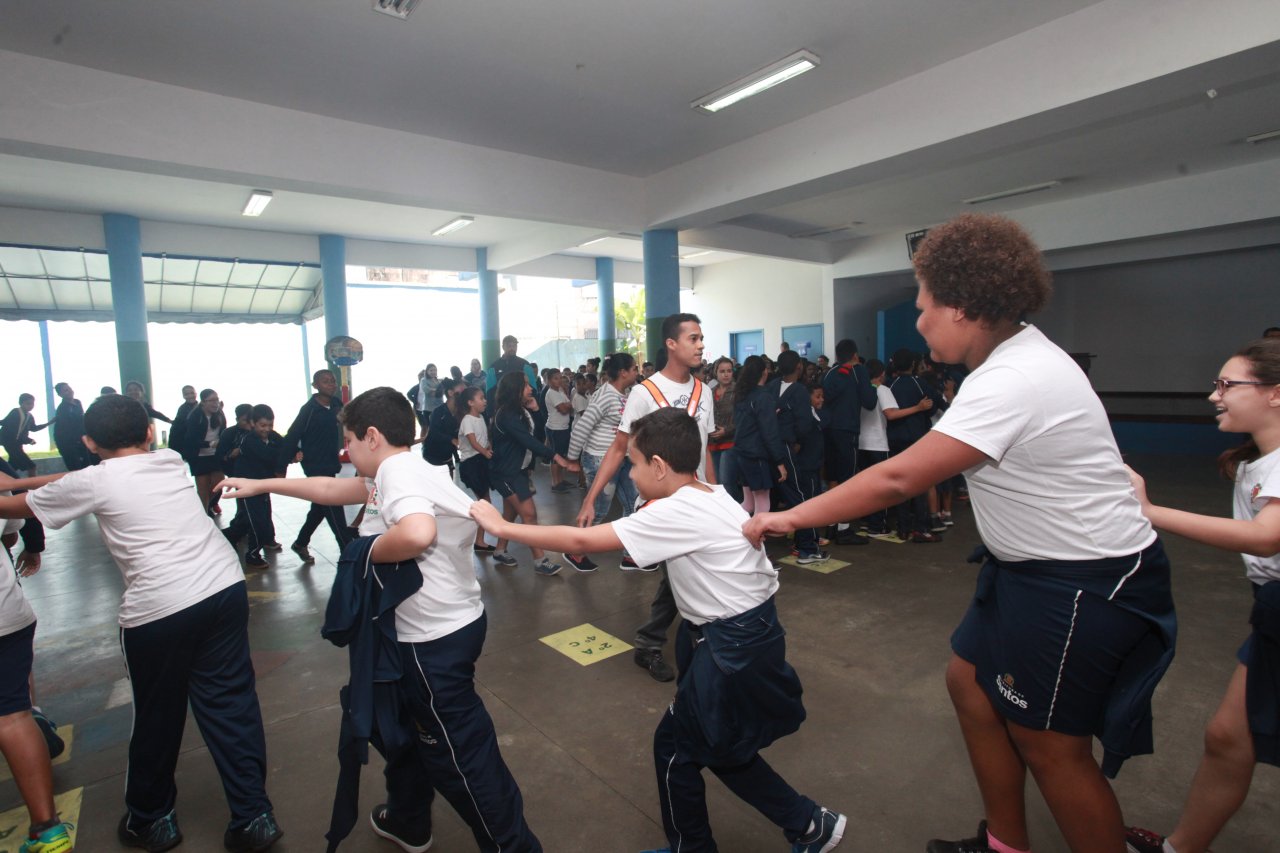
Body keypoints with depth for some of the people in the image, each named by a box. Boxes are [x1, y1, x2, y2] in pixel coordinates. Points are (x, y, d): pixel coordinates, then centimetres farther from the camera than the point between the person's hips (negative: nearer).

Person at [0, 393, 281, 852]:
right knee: (231, 706, 10)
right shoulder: (171, 462, 15)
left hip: (158, 608, -4)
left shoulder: (93, 481, 2)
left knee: (157, 718, 17)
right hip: (225, 587, 4)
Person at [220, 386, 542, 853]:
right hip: (424, 631, 10)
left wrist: (370, 552, -21)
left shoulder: (398, 471, -21)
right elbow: (329, 489, 23)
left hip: (437, 638, -10)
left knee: (459, 749, 5)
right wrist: (261, 485, 28)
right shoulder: (398, 473, 10)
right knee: (408, 722, 28)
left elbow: (417, 533, -41)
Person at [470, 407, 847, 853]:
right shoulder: (711, 497, 3)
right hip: (744, 632, 9)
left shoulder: (676, 513, -24)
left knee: (676, 744, 12)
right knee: (719, 744, 23)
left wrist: (501, 526, -15)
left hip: (734, 648, -9)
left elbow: (581, 540, -24)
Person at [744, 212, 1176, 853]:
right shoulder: (1020, 353, 4)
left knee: (1048, 741, 4)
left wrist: (791, 517, -22)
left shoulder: (1010, 384, -27)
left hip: (1083, 582, -9)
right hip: (1032, 566, 10)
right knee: (970, 679, 15)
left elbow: (896, 479, -29)